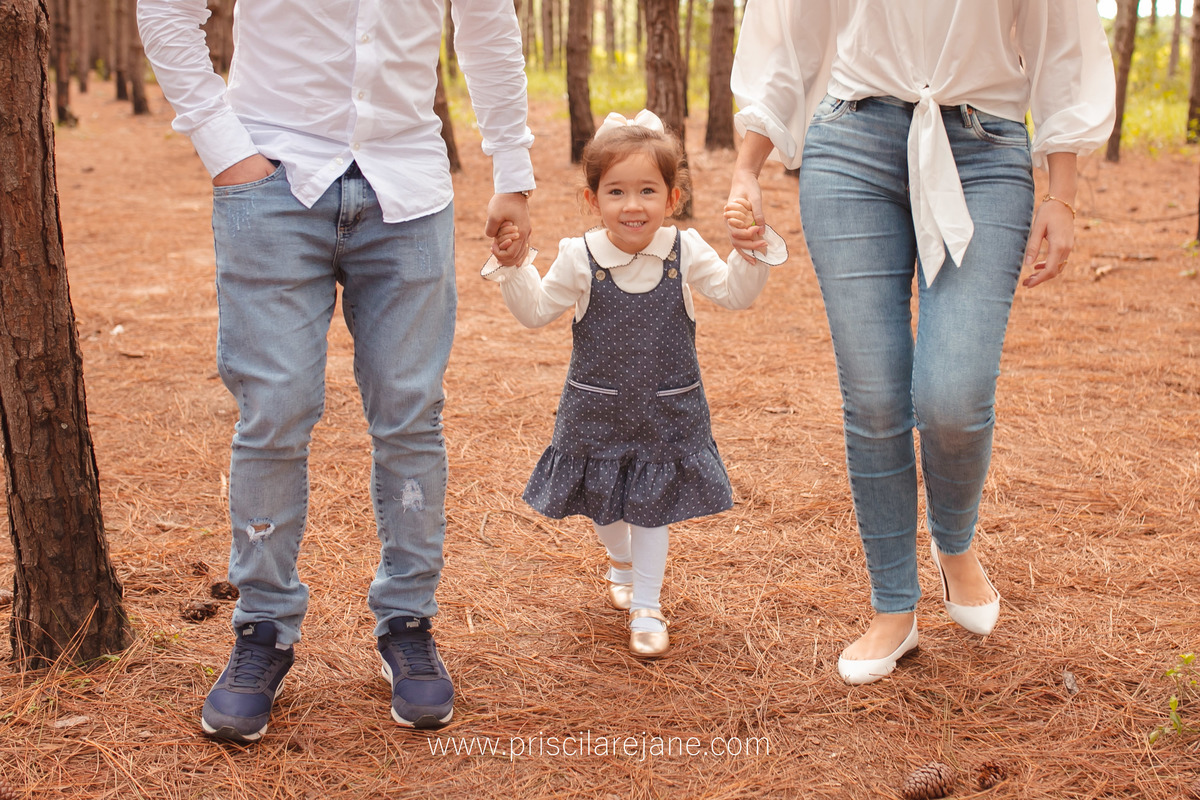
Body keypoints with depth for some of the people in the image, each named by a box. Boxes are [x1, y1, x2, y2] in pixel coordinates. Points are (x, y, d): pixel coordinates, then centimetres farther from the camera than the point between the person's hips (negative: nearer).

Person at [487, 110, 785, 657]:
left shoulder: (685, 252, -9)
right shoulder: (579, 258, -11)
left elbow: (734, 294, -7)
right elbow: (535, 312, -4)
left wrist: (751, 248, -23)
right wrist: (512, 265, -17)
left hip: (668, 411, -1)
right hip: (597, 408, 1)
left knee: (650, 508, 6)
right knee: (603, 501, 18)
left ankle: (646, 607, 20)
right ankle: (621, 560, 50)